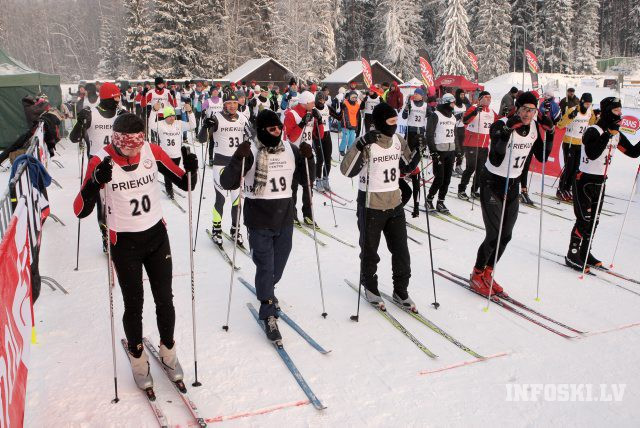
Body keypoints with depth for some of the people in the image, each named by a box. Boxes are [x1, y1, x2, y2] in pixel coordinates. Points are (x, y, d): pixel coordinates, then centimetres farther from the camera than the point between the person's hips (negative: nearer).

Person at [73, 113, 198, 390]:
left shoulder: (153, 152, -11)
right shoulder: (101, 161, -18)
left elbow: (184, 183, -3)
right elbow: (80, 211, -23)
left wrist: (191, 169, -24)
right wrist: (96, 181, -39)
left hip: (157, 235, 3)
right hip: (124, 243, -2)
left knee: (164, 300, 12)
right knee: (134, 305, 10)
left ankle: (168, 352, 35)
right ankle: (137, 359, 33)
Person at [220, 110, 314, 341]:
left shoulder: (291, 149, 3)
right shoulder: (250, 151, -10)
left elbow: (306, 179, 10)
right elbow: (228, 183, -13)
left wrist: (308, 158, -7)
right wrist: (239, 159, -27)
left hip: (285, 220, 5)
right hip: (259, 222, -4)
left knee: (278, 266, 18)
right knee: (265, 267, -3)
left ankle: (266, 292, 49)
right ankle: (268, 315, 12)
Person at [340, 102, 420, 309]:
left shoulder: (398, 140, 2)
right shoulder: (367, 143, -16)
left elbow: (407, 167, 15)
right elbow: (347, 170, -24)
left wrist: (418, 151, -2)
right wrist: (360, 146, -32)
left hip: (395, 203, 5)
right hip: (371, 205, -5)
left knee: (401, 251, 11)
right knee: (370, 251, 12)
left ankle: (400, 290, 27)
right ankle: (369, 287, 34)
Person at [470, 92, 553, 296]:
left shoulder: (534, 127, -2)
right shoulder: (501, 125, -21)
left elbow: (542, 157, 4)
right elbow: (495, 161, -32)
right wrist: (506, 133, -40)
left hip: (513, 184, 7)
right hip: (492, 183, -6)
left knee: (506, 236, 9)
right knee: (494, 235, -8)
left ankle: (487, 274, 27)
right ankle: (476, 275, 14)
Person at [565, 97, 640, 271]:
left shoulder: (617, 135, 9)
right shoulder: (593, 131, -15)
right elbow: (592, 154, -30)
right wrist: (608, 134, -31)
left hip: (600, 181, 8)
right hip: (584, 180, -8)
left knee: (594, 219, 11)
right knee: (584, 219, -8)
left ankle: (585, 252, 22)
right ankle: (572, 255, 1)